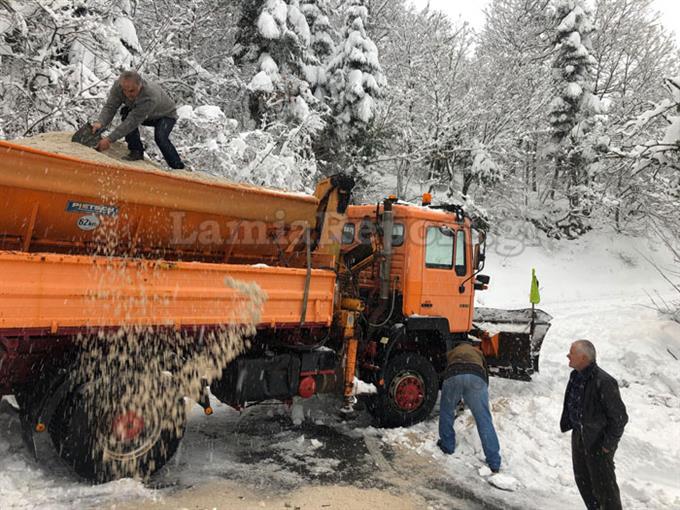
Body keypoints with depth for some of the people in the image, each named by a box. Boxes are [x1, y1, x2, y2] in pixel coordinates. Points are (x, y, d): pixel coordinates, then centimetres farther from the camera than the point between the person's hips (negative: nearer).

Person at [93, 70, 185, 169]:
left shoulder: (150, 97, -44)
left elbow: (133, 120, -44)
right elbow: (110, 107, -27)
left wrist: (110, 139, -47)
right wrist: (100, 123, -49)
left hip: (166, 115, -6)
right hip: (147, 116, 6)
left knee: (160, 137, -32)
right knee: (126, 112, -23)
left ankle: (178, 168, -15)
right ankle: (136, 152, -12)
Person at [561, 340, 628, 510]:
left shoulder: (603, 382, -28)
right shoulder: (575, 375, -3)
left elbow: (619, 417, -21)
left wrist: (609, 444, -15)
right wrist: (567, 424, 14)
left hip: (598, 441, -8)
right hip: (578, 435, 8)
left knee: (603, 484, 8)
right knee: (582, 479, 22)